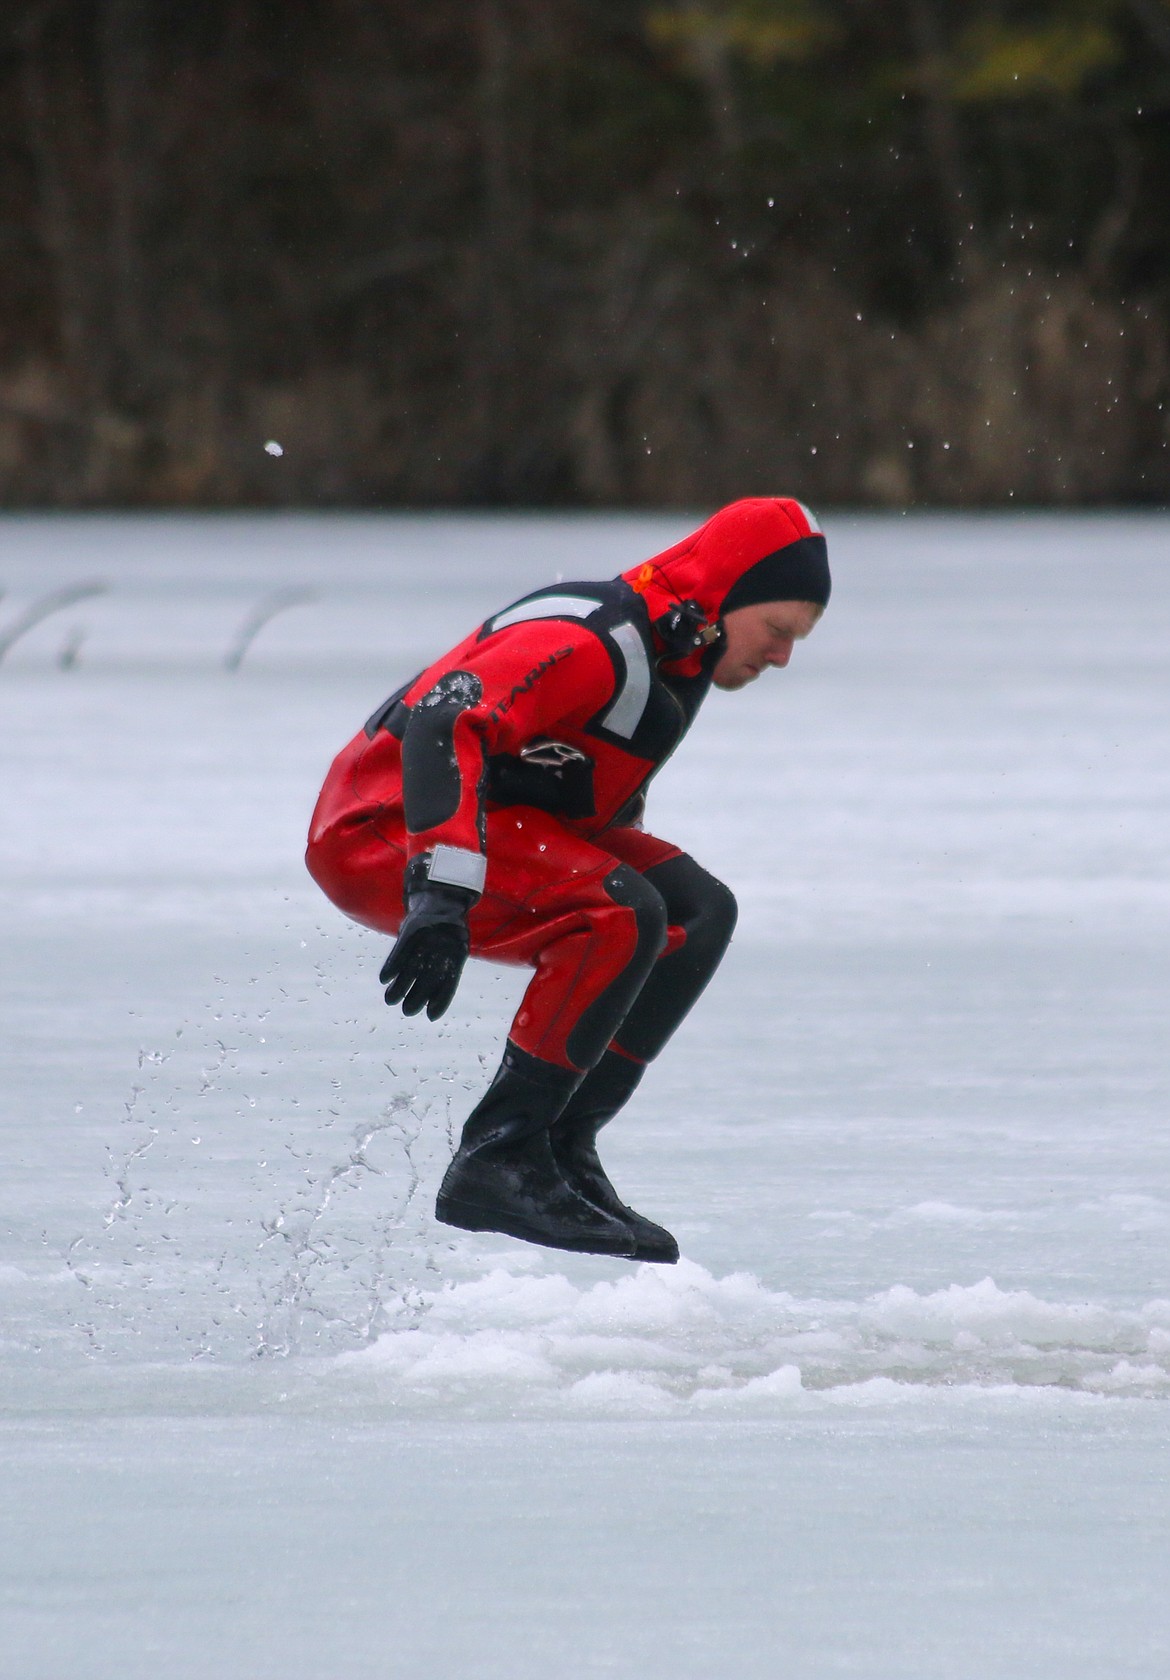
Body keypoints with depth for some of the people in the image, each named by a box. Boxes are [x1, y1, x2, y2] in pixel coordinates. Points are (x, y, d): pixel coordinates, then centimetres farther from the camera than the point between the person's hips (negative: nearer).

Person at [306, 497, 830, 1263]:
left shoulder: (676, 658, 10)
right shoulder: (590, 643, -23)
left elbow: (608, 801, 25)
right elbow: (444, 728, -36)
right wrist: (441, 897, -46)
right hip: (384, 833, -10)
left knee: (698, 912, 0)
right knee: (623, 914, -27)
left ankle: (564, 1148, -4)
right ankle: (496, 1163, -26)